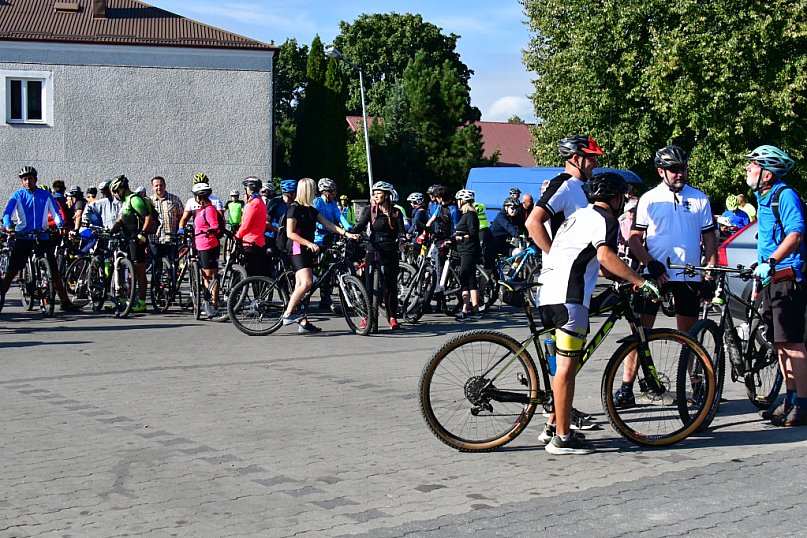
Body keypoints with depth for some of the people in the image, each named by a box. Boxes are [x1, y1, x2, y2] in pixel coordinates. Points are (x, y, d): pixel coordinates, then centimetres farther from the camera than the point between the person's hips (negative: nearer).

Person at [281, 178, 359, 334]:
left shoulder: (310, 209, 16)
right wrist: (309, 243, -22)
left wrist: (346, 233, 1)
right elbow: (290, 233, -15)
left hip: (307, 251, 9)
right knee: (307, 282, -21)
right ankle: (288, 314, -15)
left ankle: (303, 323, 5)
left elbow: (328, 224, 11)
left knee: (300, 286, 6)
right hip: (297, 251, -9)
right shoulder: (294, 208, -9)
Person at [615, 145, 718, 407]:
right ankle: (626, 389, 0)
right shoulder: (649, 199, 2)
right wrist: (652, 265, -14)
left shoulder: (699, 199, 7)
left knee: (688, 336, 9)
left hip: (689, 277, 1)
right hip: (655, 274, -1)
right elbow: (634, 238, 0)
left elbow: (709, 237, 9)